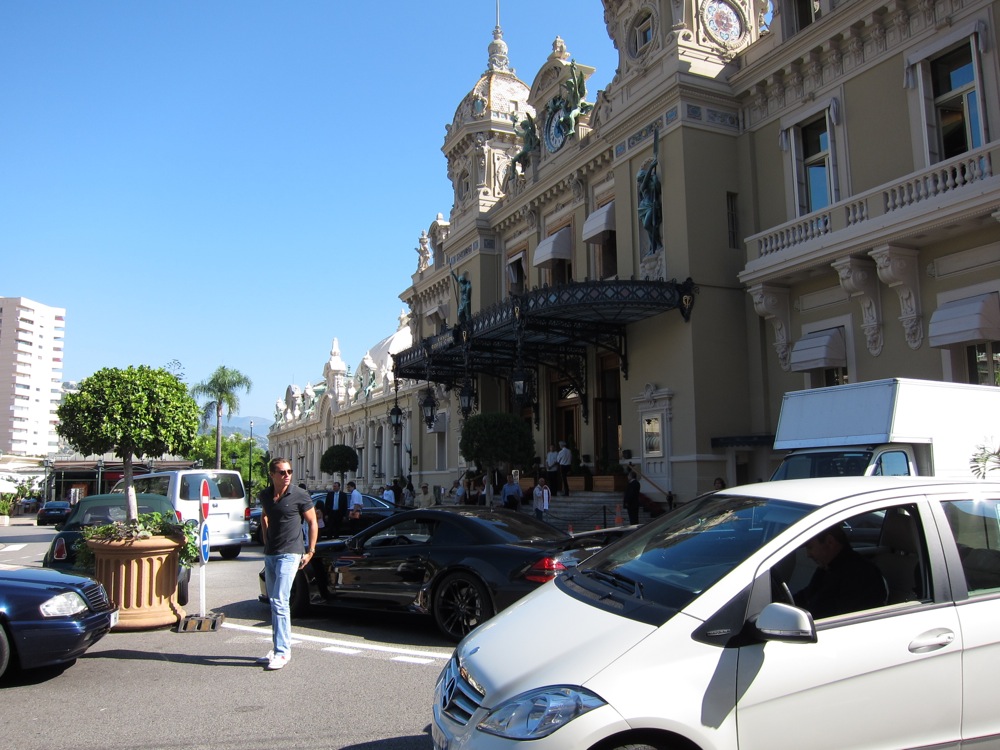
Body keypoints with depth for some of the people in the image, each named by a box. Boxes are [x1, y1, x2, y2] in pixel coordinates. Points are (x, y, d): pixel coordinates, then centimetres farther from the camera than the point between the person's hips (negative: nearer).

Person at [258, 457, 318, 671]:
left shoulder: (300, 496, -10)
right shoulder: (265, 495, 5)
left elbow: (312, 523, -2)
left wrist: (310, 552, -4)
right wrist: (266, 540, 16)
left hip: (289, 555, -6)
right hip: (269, 554, 6)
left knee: (280, 602, -13)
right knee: (274, 602, 12)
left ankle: (282, 652, -9)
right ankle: (280, 647, 21)